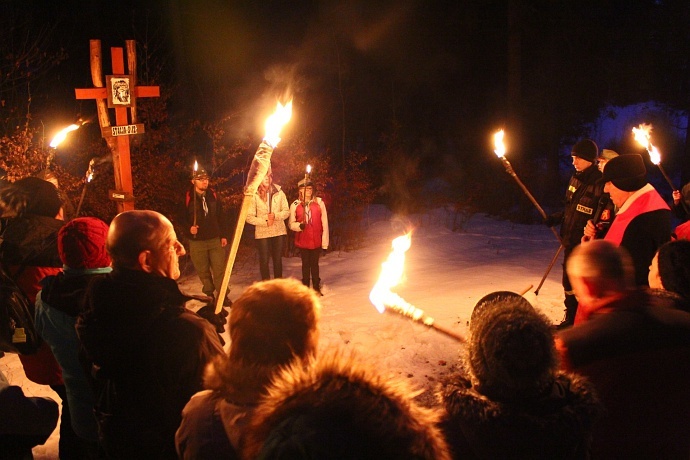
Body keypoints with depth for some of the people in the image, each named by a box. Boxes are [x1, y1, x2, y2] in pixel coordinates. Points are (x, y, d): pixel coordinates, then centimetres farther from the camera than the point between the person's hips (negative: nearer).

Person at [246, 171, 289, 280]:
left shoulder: (279, 192, 0)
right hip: (262, 233, -2)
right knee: (264, 260, 3)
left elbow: (286, 211, 3)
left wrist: (276, 215, -15)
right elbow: (249, 217, -7)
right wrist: (265, 221, -15)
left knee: (278, 259, 12)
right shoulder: (254, 195, -8)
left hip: (279, 232, 2)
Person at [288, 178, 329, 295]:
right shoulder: (295, 205, -2)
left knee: (314, 264, 8)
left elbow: (324, 223, -2)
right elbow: (291, 223, 3)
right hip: (303, 240, 1)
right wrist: (299, 226, -19)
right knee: (305, 264, 11)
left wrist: (325, 241, -3)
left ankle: (316, 288, 22)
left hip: (316, 240, -1)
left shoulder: (319, 203, -4)